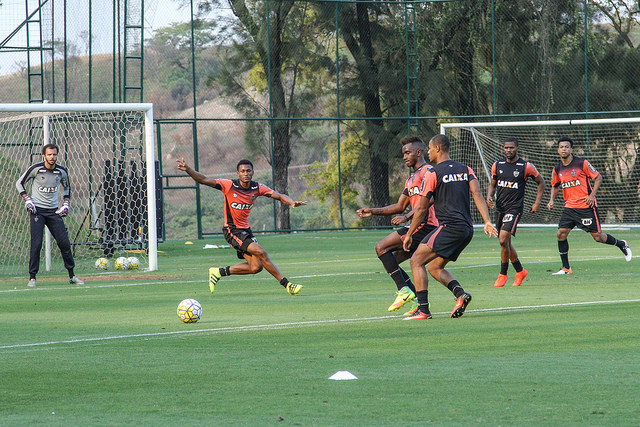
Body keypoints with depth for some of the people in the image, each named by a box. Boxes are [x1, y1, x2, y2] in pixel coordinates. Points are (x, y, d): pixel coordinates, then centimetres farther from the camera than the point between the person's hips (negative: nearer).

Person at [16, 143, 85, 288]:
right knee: (36, 243, -13)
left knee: (65, 243, -1)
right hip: (37, 210, -3)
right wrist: (27, 200, -8)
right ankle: (32, 277, -3)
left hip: (54, 211, 3)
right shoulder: (35, 169, -9)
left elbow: (66, 187, 22)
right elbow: (19, 183, 3)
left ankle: (72, 275, 11)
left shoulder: (62, 171, 2)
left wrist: (66, 204, 9)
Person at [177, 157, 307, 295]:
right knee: (260, 252, -20)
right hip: (232, 230, -6)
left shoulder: (257, 188, -1)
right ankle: (286, 284, -13)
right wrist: (187, 169, -34)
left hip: (246, 230, 6)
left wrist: (292, 202, -24)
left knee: (256, 267, -2)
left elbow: (280, 196, -3)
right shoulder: (229, 185, -14)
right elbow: (204, 180, -19)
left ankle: (219, 272, 14)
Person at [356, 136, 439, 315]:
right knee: (390, 261, 7)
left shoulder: (427, 171, -5)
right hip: (420, 227, 10)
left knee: (382, 247, -14)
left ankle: (404, 290, -18)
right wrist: (373, 211, 21)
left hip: (425, 225, -10)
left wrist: (407, 217, -25)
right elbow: (400, 206, 29)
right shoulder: (411, 179, 26)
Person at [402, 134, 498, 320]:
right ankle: (460, 294, -5)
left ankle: (423, 309, -12)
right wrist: (487, 221, -6)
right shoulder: (465, 170, 15)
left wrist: (409, 234, 6)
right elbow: (477, 195, 2)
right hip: (467, 229, 8)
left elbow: (422, 208, -2)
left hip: (449, 226, -8)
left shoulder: (433, 173, -3)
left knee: (416, 260, -2)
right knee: (435, 267, 18)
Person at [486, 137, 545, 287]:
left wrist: (537, 202, 2)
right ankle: (520, 271, 30)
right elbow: (492, 184, 19)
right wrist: (489, 196, -2)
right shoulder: (497, 165, 6)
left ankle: (503, 274, -6)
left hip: (515, 208, -6)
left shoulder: (526, 166, -6)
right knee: (505, 242, 12)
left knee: (503, 240, -19)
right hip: (500, 207, 6)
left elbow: (541, 182, 8)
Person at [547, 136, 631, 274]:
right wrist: (552, 200, 4)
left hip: (586, 206, -4)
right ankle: (566, 268, 1)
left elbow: (598, 177, -3)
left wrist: (592, 195, -14)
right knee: (561, 234, -9)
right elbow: (555, 186, 21)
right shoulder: (557, 169, 4)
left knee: (597, 236, -2)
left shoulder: (582, 163, -10)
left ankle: (622, 245, 27)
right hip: (569, 207, 5)